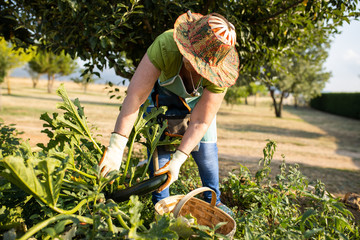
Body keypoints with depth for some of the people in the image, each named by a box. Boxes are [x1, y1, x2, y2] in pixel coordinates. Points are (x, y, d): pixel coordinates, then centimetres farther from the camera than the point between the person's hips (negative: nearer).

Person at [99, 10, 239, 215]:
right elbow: (135, 95, -45)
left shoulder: (219, 74, -37)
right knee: (159, 143, -8)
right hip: (163, 93, 0)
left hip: (199, 99, 1)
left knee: (206, 148, -1)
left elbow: (200, 122, -30)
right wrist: (116, 147, -50)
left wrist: (178, 160, -39)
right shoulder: (166, 44, -42)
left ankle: (213, 200, 22)